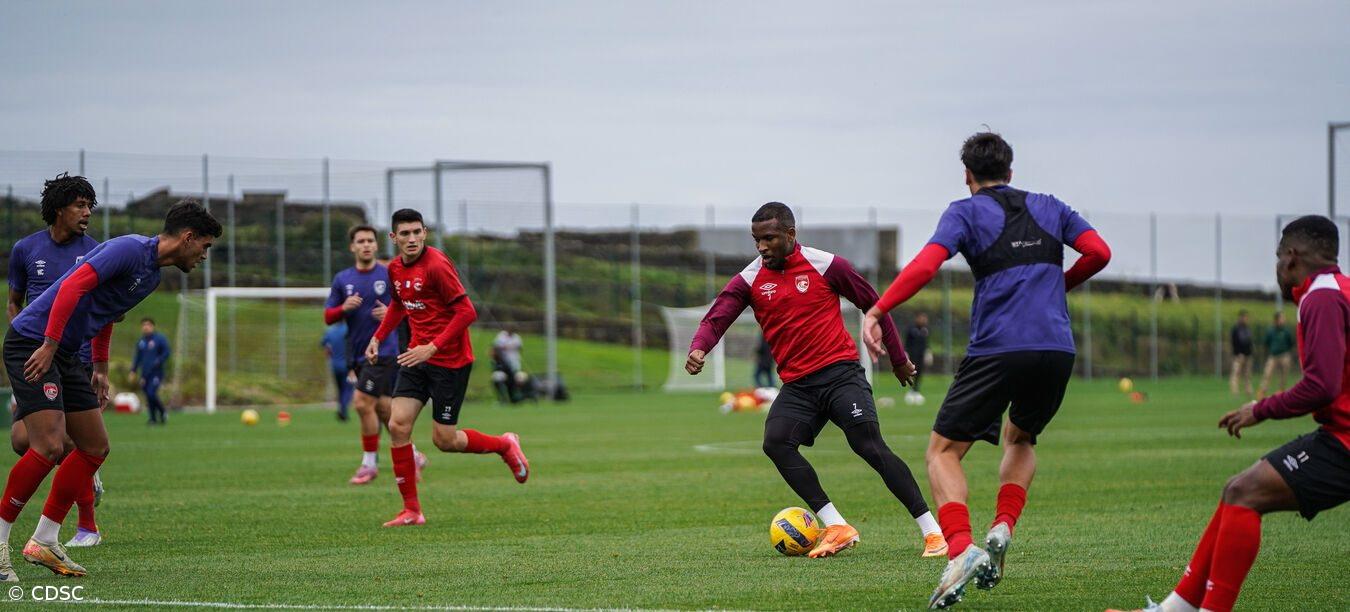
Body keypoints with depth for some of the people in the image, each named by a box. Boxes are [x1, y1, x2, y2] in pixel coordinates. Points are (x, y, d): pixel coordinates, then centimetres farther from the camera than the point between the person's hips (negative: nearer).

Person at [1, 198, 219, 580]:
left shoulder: (152, 274, 15)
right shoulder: (130, 249, -16)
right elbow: (73, 286, -24)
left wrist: (101, 369, 25)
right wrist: (49, 345, -25)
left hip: (64, 355, 10)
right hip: (33, 343, -10)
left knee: (95, 447, 8)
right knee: (48, 447, -19)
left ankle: (44, 542, 13)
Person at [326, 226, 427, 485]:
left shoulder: (389, 275, -2)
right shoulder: (342, 279, 9)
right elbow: (328, 317, 9)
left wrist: (392, 313, -16)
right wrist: (344, 308, -12)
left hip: (383, 350, -5)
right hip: (358, 354, 5)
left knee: (363, 403, -14)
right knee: (383, 408, 8)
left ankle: (369, 463, -2)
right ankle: (412, 456, 23)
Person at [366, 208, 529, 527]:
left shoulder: (436, 265, -18)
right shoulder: (396, 268, 6)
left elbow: (466, 312, -21)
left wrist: (432, 347, -25)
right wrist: (378, 337, 16)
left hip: (450, 360, -7)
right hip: (418, 356, 7)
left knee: (445, 440, -2)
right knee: (398, 424, -7)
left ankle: (505, 445, 26)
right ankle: (411, 510, 1)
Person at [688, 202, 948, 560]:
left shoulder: (826, 265, -2)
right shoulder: (749, 280, 6)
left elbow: (872, 304, 8)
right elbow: (716, 318, -4)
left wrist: (898, 359, 14)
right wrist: (698, 348, -28)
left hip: (840, 372, -4)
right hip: (796, 385, 4)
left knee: (870, 446, -17)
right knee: (776, 442, -21)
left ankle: (932, 531, -13)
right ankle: (836, 528, -17)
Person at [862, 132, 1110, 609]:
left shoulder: (966, 212, 6)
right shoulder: (1049, 208, 19)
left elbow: (925, 265, -10)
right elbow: (1098, 252, 8)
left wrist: (876, 311, -11)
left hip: (996, 350, -4)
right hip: (1056, 348, 4)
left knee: (943, 450, 4)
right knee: (1020, 438, 30)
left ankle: (961, 549, -20)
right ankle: (1002, 530, 6)